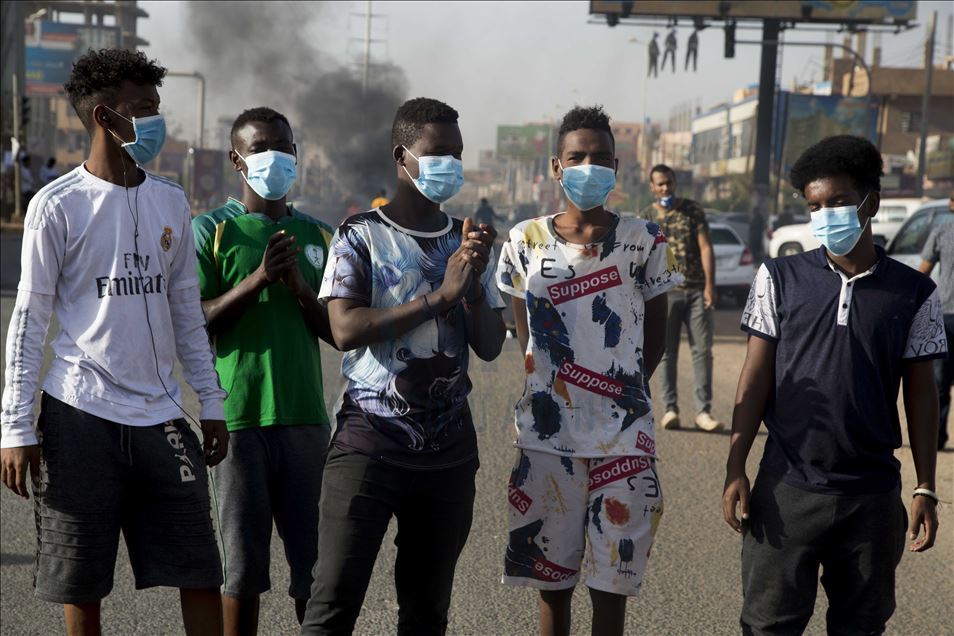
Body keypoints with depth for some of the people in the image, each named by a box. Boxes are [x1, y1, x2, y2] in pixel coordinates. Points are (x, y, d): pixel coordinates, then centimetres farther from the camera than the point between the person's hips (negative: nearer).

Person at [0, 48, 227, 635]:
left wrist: (212, 402, 13)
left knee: (202, 575, 2)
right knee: (82, 586, 4)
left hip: (160, 417, 4)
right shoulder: (58, 206, -4)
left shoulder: (171, 202, 10)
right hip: (81, 417, -4)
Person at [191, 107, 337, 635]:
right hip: (239, 416, -3)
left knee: (316, 560, 4)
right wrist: (259, 280, -16)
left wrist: (299, 287, -7)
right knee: (242, 562, 3)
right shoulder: (212, 231, 1)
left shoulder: (318, 235, 12)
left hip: (306, 416, 3)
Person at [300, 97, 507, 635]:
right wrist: (440, 295, -20)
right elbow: (346, 329, -16)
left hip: (449, 446, 5)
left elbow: (491, 347, 6)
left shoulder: (466, 241, 12)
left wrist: (475, 280, -11)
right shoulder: (361, 236, -2)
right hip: (370, 440, -4)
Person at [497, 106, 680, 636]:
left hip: (623, 438, -1)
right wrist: (551, 387, 3)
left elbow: (656, 334, 8)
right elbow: (525, 335, 10)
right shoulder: (527, 242, 2)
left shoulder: (644, 242, 0)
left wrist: (625, 390, 3)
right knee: (552, 581, 8)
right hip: (546, 436, 1)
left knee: (611, 583, 4)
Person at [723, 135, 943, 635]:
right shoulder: (779, 280, 1)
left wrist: (926, 488, 3)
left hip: (872, 496, 1)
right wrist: (735, 469, -3)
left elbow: (920, 393, 5)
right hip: (786, 488, -1)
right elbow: (755, 379, 2)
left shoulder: (913, 293, 2)